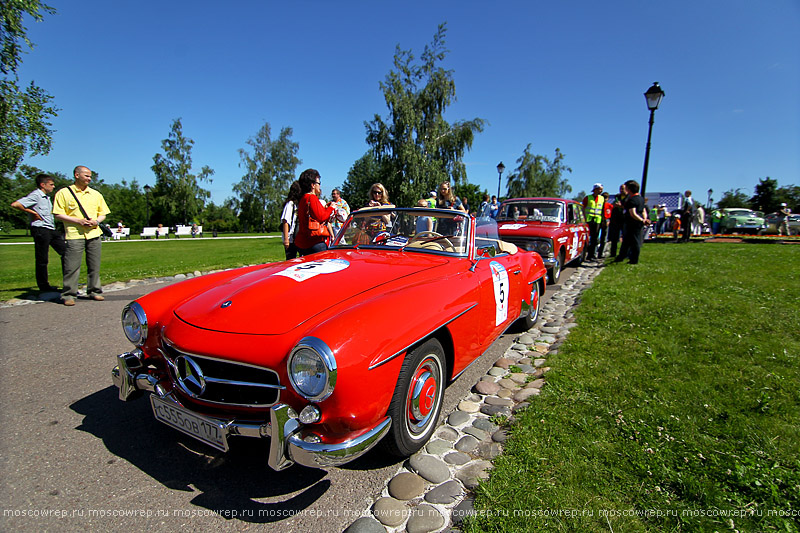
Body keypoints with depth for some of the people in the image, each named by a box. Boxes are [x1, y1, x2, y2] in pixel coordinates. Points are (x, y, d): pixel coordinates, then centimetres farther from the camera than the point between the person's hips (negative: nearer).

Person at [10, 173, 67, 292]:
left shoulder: (47, 197, 17)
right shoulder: (35, 195, -9)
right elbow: (15, 204, -20)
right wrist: (33, 213, -13)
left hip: (51, 230, 8)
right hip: (41, 230, -8)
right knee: (42, 259, -1)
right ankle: (43, 285, 7)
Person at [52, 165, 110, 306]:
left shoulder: (96, 194, 17)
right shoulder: (64, 193, 4)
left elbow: (103, 213, 20)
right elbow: (58, 214, -2)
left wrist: (97, 221, -2)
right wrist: (79, 221, -13)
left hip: (94, 235, 4)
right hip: (74, 235, -4)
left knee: (95, 266, 6)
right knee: (72, 266, -4)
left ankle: (94, 291, 16)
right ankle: (68, 294, 5)